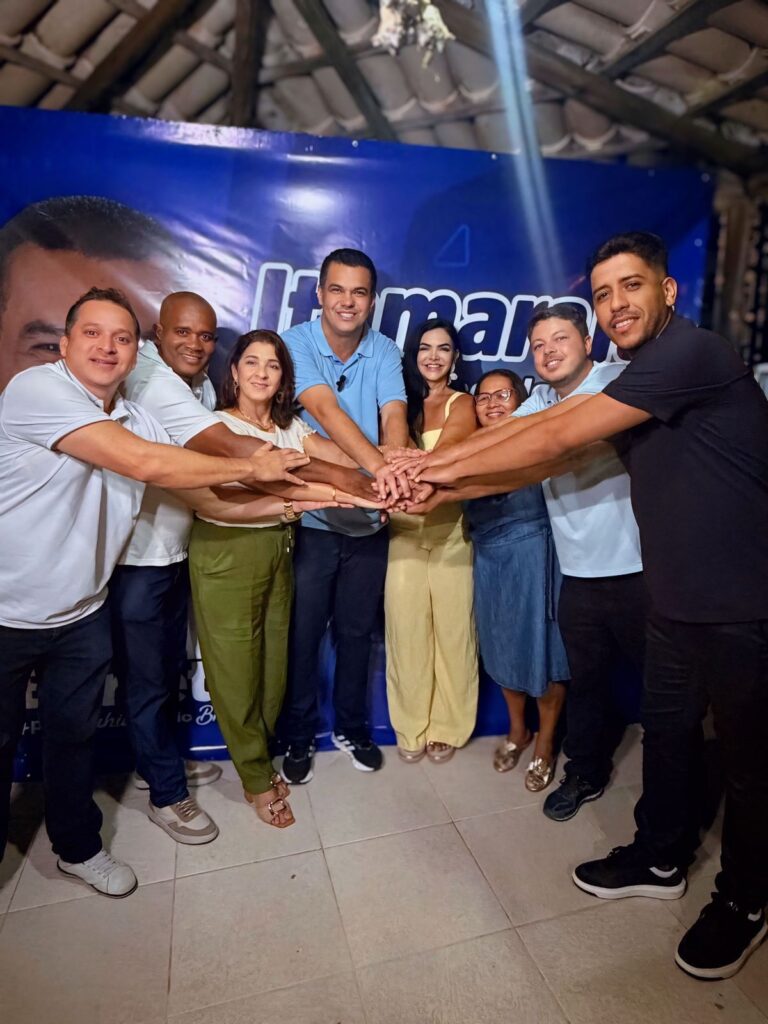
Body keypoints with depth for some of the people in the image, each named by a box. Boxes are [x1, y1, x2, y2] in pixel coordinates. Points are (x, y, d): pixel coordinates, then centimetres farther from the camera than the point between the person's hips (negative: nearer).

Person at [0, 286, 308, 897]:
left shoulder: (135, 419, 3)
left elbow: (208, 497, 1)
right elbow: (145, 465, -30)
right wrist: (253, 468, -21)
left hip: (82, 614, 6)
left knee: (75, 732, 20)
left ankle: (78, 846, 41)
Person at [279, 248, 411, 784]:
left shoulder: (385, 351, 1)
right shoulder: (297, 343, -9)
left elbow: (394, 415, -14)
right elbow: (327, 411, -25)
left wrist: (397, 469, -37)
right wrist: (378, 466, -41)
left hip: (369, 518, 3)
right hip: (309, 517, -2)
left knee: (357, 630, 16)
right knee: (303, 633, 9)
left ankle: (352, 727, 37)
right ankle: (299, 736, 31)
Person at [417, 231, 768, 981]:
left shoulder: (691, 352, -20)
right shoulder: (637, 380, 10)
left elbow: (557, 440, -20)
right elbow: (550, 453, 7)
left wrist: (450, 466, -9)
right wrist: (440, 481, 1)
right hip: (677, 600, 9)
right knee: (666, 730, 19)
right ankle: (660, 860, 41)